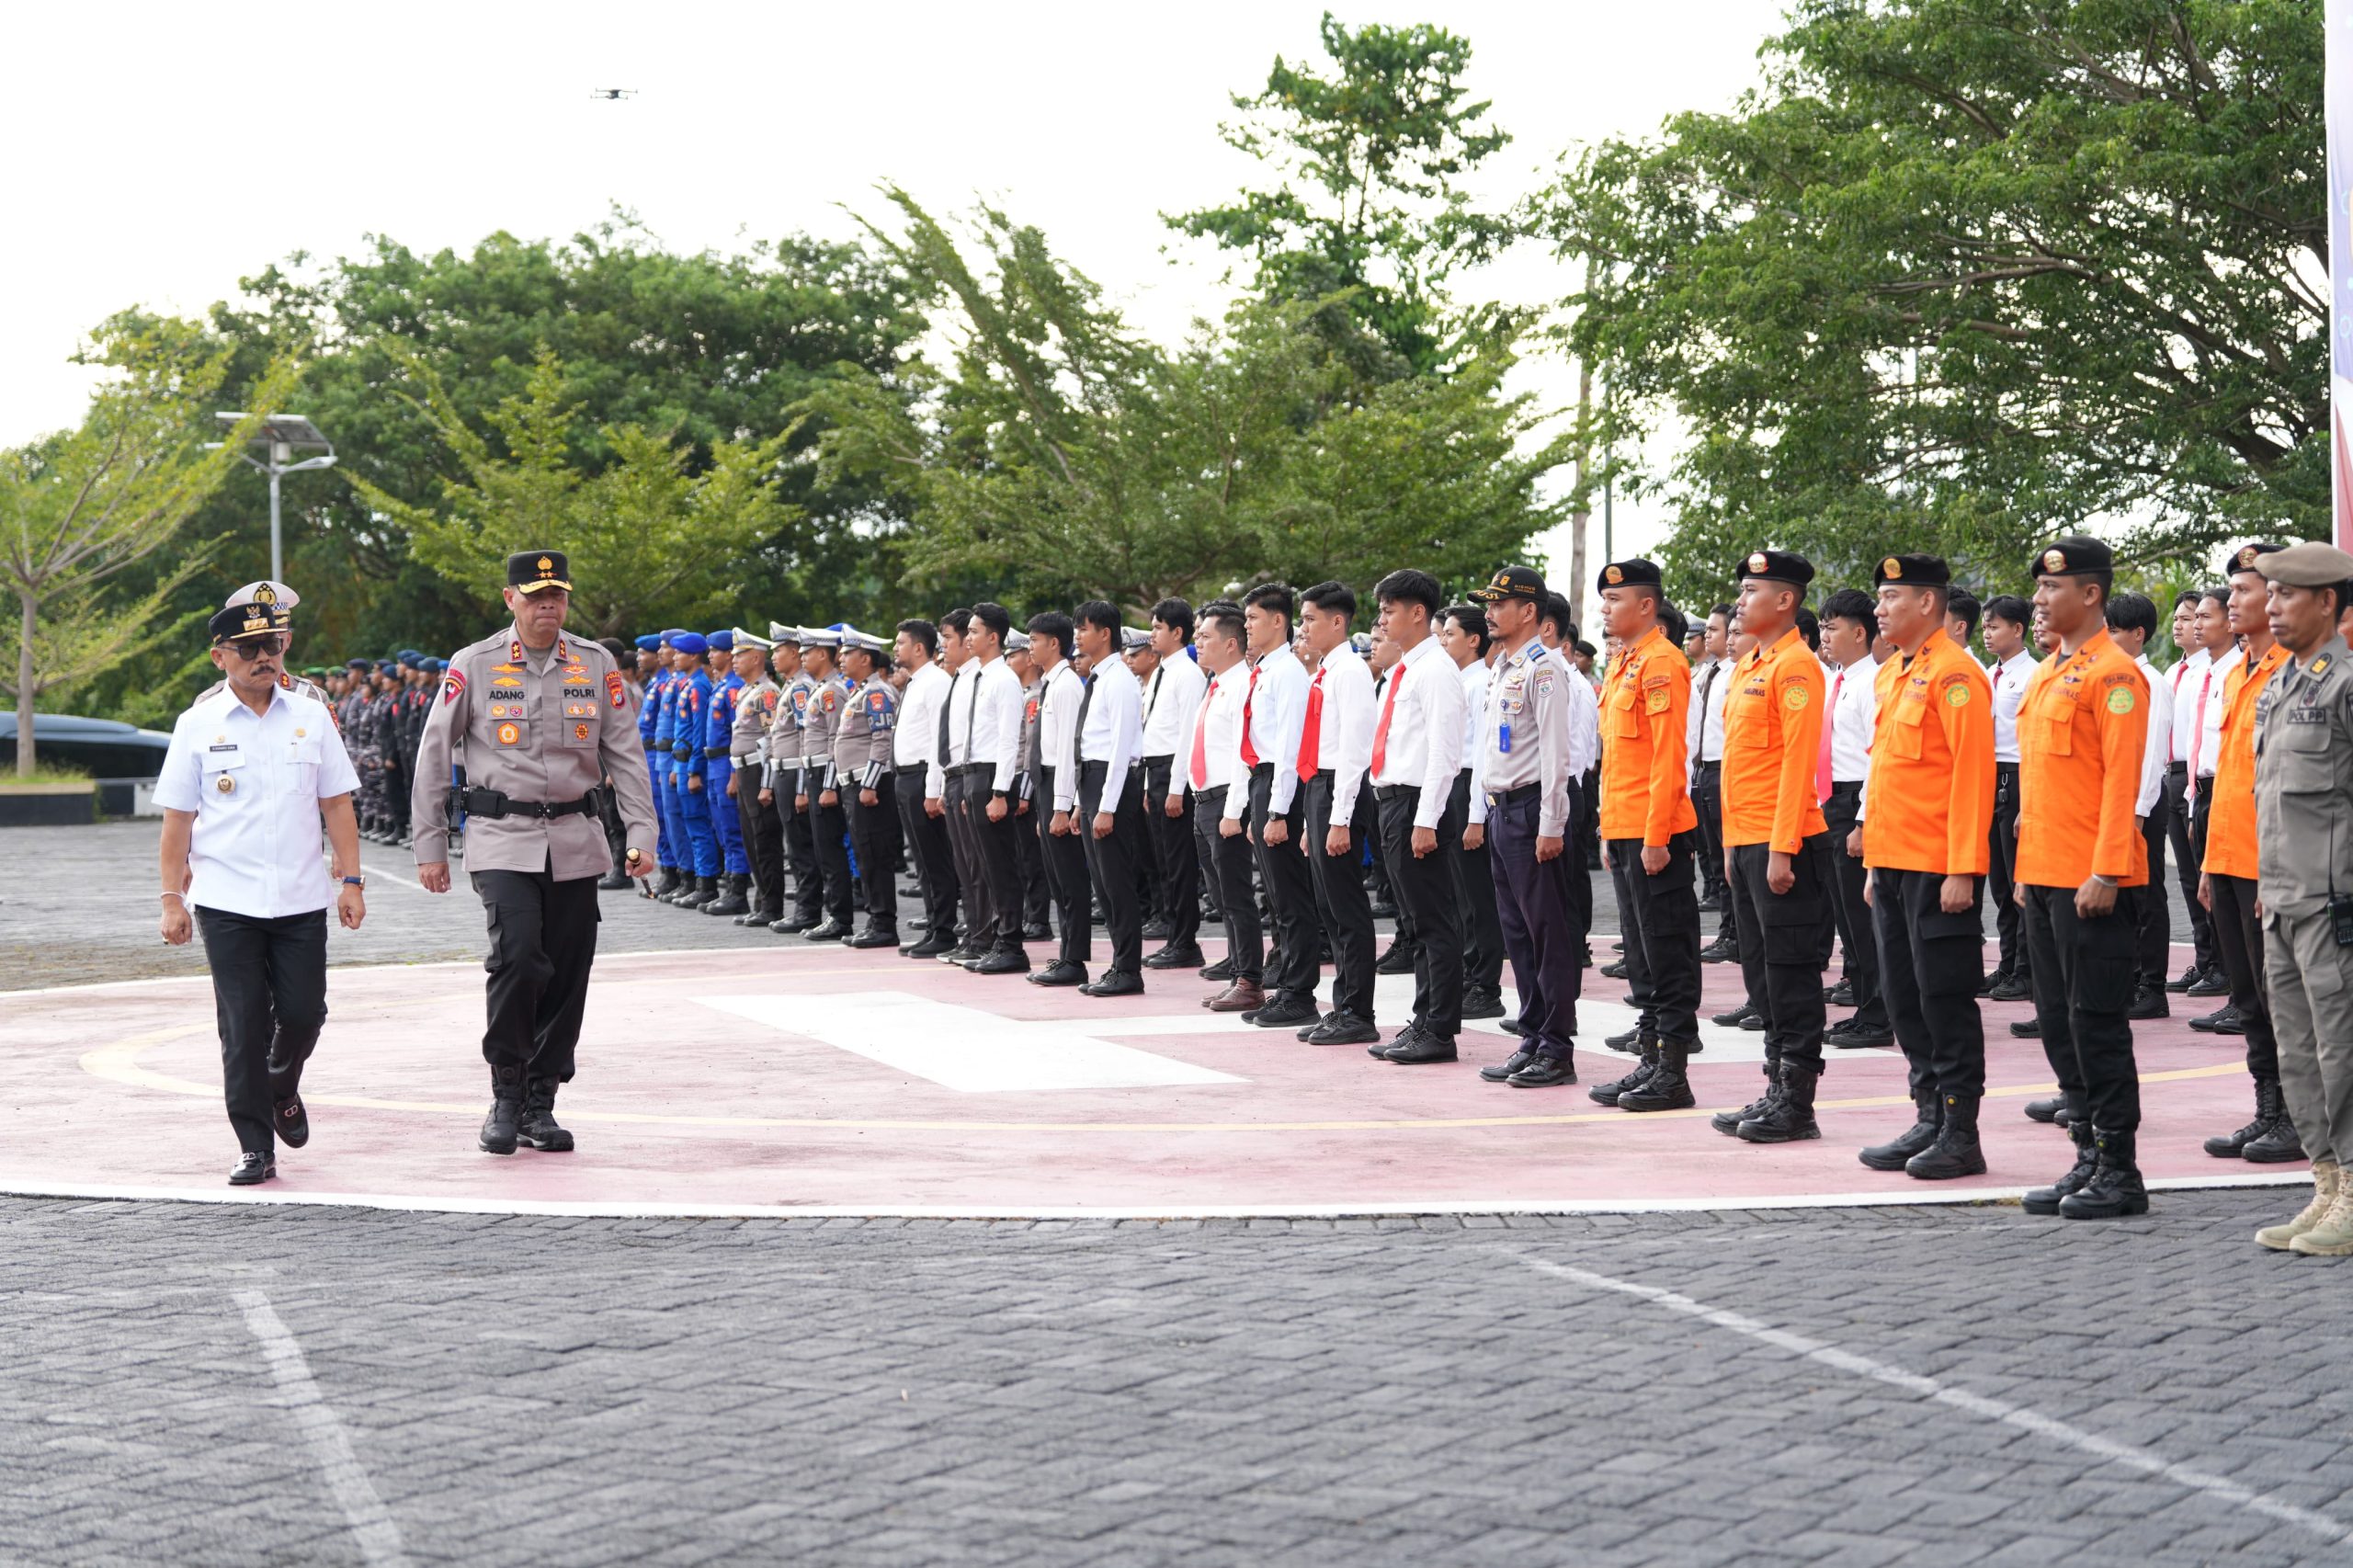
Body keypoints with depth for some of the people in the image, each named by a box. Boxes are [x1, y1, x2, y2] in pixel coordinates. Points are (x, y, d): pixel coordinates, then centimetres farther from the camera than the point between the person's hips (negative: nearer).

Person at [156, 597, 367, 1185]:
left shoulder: (310, 717, 6)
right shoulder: (198, 725, 2)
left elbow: (336, 804, 9)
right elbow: (178, 819, 3)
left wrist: (351, 880, 4)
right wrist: (172, 899, 0)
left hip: (301, 899, 2)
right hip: (226, 902, -2)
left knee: (303, 1013, 1)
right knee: (243, 1024, -2)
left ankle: (282, 1090, 33)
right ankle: (254, 1146, 4)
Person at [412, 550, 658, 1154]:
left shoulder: (596, 665, 7)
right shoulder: (474, 665, 0)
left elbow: (625, 754, 9)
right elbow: (434, 755, 4)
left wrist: (641, 833, -1)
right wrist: (430, 847, 2)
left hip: (575, 843, 3)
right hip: (503, 838, -3)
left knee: (567, 974, 3)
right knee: (518, 957, -20)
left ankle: (540, 1104, 17)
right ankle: (506, 1098, -6)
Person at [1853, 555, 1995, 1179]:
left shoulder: (1954, 675, -12)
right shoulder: (1892, 676, 16)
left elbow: (1973, 775, -17)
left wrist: (1962, 871, -20)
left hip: (1938, 871, -9)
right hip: (1892, 867, 9)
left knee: (1945, 1001, -4)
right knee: (1904, 999, 11)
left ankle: (1961, 1137, 1)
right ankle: (1930, 1121, 19)